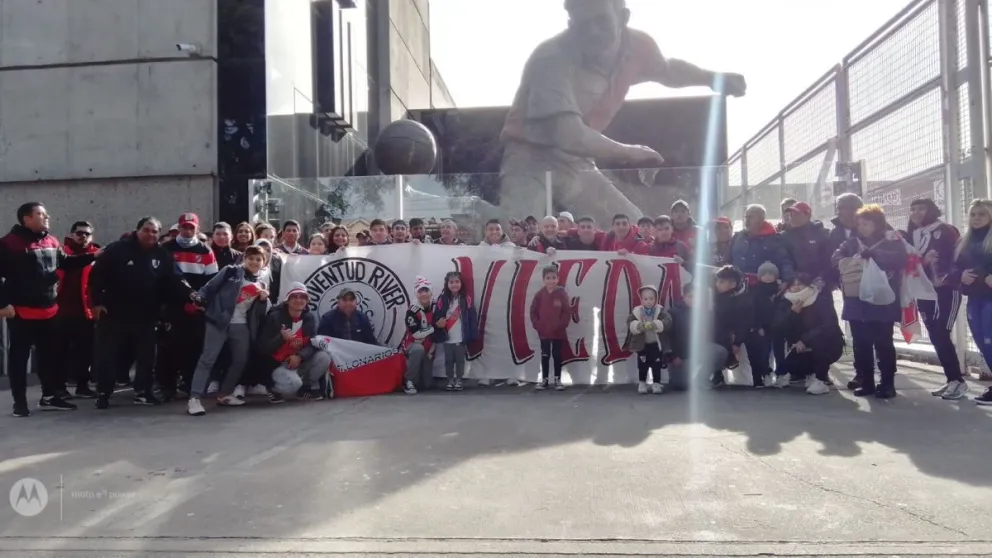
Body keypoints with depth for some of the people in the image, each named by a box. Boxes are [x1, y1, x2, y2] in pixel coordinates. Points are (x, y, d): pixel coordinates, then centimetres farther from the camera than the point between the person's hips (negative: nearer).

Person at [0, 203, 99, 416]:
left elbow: (66, 263, 22)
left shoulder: (52, 242, 8)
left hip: (49, 311, 7)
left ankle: (50, 396, 26)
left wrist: (92, 257, 11)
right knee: (19, 357, 4)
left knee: (50, 355, 14)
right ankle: (19, 402, 14)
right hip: (21, 313, -7)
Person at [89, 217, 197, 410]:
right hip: (114, 314, -3)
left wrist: (189, 293, -21)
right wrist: (97, 302, -10)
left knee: (146, 356, 9)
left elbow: (174, 280, -3)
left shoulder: (162, 255, 3)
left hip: (146, 316, 3)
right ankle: (103, 394, 14)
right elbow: (97, 274, -5)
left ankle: (142, 392, 21)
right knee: (109, 356, 3)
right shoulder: (118, 250, -6)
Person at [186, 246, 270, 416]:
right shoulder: (231, 271, 1)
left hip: (241, 325, 6)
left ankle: (224, 394, 26)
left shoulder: (261, 285, 14)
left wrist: (264, 300, -6)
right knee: (208, 358, -9)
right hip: (219, 321, -6)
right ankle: (194, 399, -11)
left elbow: (260, 314, 11)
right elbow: (209, 288, -4)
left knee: (241, 360, 11)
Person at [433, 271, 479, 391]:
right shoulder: (442, 300, 0)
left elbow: (472, 318, -5)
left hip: (461, 338, -1)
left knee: (460, 360, 7)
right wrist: (438, 322, -21)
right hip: (447, 338, 1)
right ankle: (450, 380, 22)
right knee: (449, 360, 10)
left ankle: (459, 380, 20)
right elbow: (436, 317, 1)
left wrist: (472, 335, -10)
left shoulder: (467, 299, -4)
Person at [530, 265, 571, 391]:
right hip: (543, 332, 1)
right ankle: (544, 380, 18)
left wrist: (561, 325, -15)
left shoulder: (562, 294, -7)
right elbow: (533, 311, 1)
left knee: (557, 355, 6)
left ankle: (558, 380, 16)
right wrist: (537, 325, -8)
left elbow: (567, 312, -8)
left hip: (558, 332, -1)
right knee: (545, 356, 9)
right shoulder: (539, 295, -2)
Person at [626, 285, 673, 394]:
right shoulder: (636, 311, -6)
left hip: (657, 344, 0)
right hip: (642, 344, 1)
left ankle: (657, 383, 19)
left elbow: (667, 322, -22)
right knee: (642, 365, 9)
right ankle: (641, 383, 22)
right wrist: (638, 326, -36)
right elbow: (630, 322, -15)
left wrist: (655, 325, -38)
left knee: (657, 365, 7)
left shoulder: (661, 310, -8)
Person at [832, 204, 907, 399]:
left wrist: (873, 254, -24)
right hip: (857, 302, 4)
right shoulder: (853, 242, 12)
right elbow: (837, 257, 2)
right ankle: (865, 382, 16)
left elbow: (901, 259, -16)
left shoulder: (892, 241, 1)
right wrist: (848, 262, -19)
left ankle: (887, 383, 7)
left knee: (883, 344, -1)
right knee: (861, 344, 8)